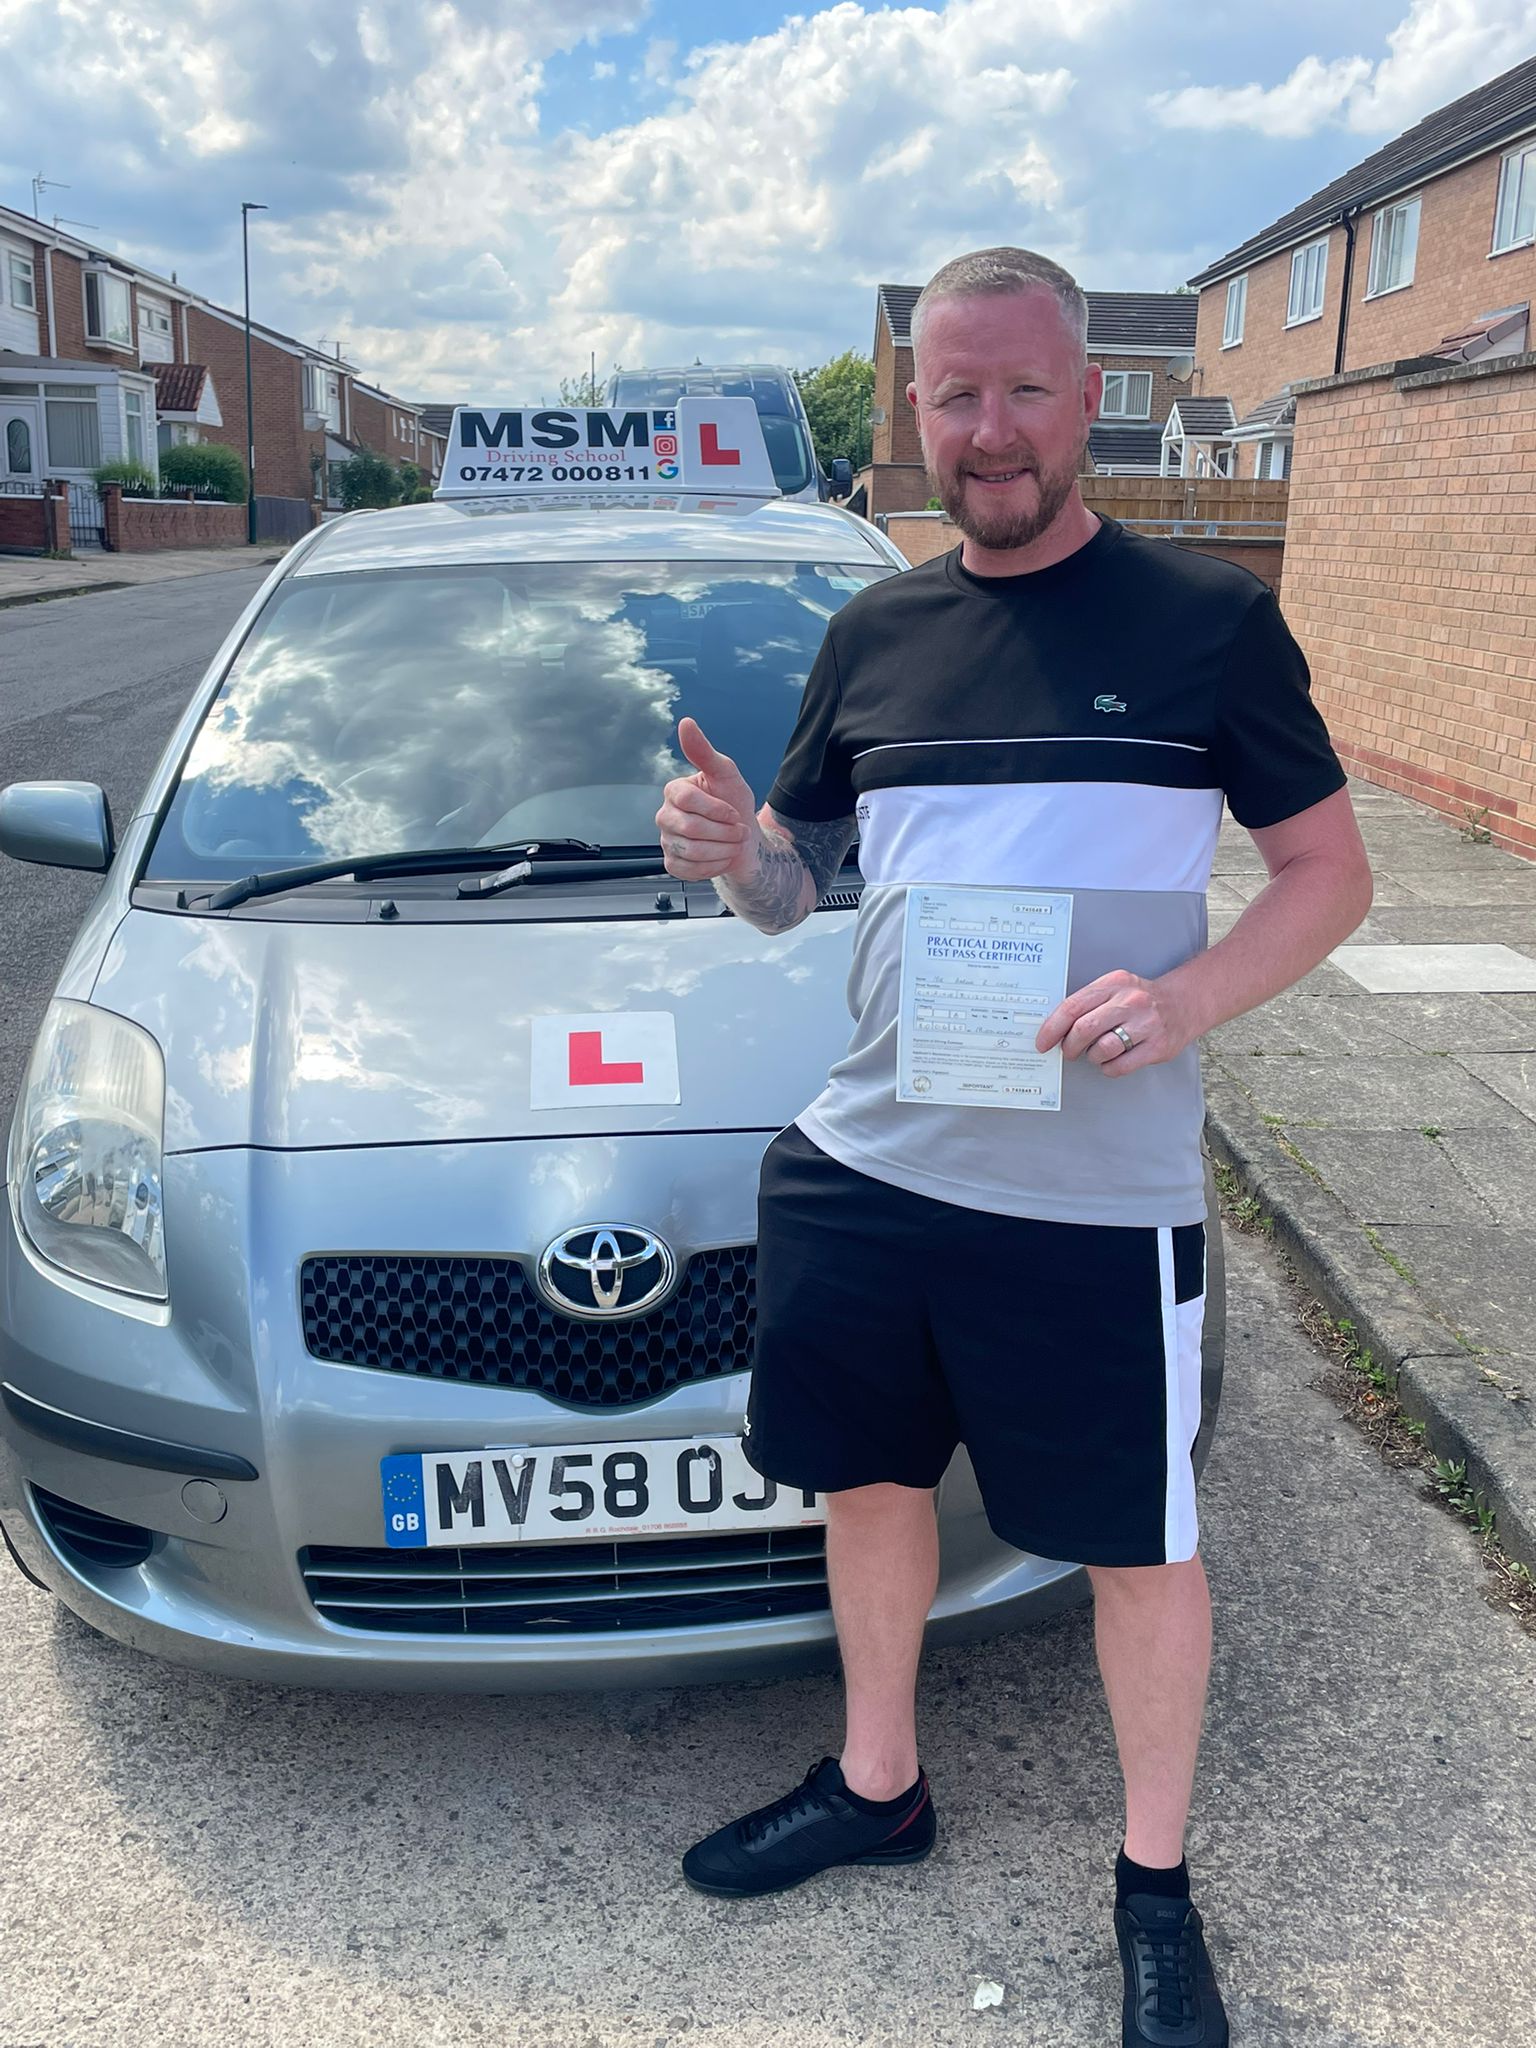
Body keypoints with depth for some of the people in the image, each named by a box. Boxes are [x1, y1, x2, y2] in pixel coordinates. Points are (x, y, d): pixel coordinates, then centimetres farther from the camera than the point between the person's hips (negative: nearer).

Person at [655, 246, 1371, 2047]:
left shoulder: (1207, 620, -4)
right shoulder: (874, 636, 8)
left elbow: (1330, 869, -1)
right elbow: (793, 881, 14)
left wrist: (1186, 997, -20)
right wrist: (733, 849, -10)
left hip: (1099, 1203, -4)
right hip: (859, 1171, 5)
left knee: (1138, 1548, 9)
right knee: (866, 1480, 18)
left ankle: (1156, 1882, 35)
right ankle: (875, 1783, 44)